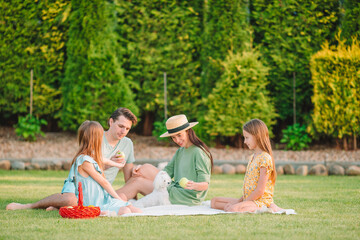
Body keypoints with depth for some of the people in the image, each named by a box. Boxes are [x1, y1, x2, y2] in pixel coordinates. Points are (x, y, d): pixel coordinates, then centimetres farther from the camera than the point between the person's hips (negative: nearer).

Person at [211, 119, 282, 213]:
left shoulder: (264, 158, -14)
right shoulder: (253, 157, 17)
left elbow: (260, 191, -18)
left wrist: (243, 202, -16)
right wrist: (240, 200, 3)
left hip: (261, 201, -10)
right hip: (248, 199, 10)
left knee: (233, 209, -37)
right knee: (214, 201, 5)